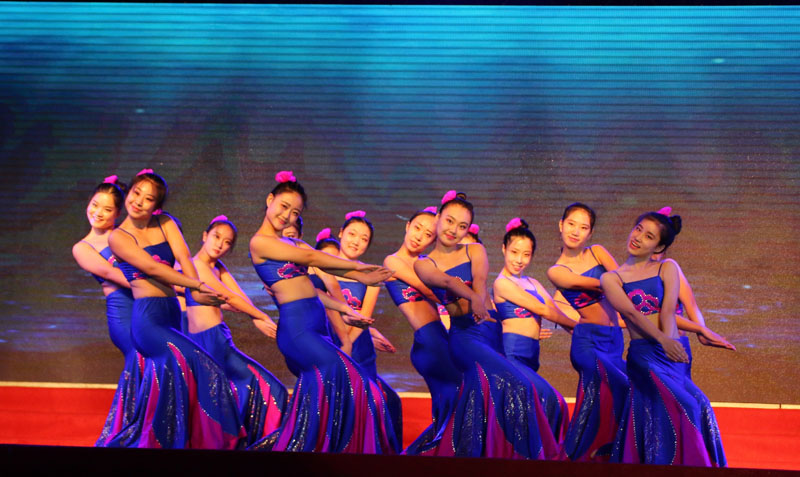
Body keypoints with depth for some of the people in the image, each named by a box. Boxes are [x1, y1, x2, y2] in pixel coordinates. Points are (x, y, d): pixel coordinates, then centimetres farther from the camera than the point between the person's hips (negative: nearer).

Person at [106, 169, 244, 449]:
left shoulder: (165, 224, 14)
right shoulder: (118, 237, 1)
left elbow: (184, 258, 0)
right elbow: (152, 268, -10)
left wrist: (194, 290, -19)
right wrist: (198, 286, -16)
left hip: (171, 314, 5)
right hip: (146, 318, -5)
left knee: (167, 372, -3)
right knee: (191, 360, -23)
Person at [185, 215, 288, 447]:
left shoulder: (218, 268, 14)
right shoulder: (196, 264, -12)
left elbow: (240, 296, 2)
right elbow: (229, 298, -13)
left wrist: (257, 319, -14)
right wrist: (263, 317, -6)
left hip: (220, 340, 9)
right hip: (207, 340, -9)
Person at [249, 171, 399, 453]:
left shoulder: (293, 244, 23)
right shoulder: (260, 242, 1)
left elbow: (307, 289, 15)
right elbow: (310, 257, -5)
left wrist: (344, 309, 1)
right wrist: (358, 269, -1)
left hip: (317, 326, 8)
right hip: (295, 326, -8)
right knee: (336, 368, -26)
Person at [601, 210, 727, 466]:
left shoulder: (667, 269, 12)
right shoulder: (611, 278, 7)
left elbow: (668, 311, -2)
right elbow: (630, 312, -8)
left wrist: (670, 341, -18)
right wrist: (663, 341, -22)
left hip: (675, 349, 2)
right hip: (643, 353, -2)